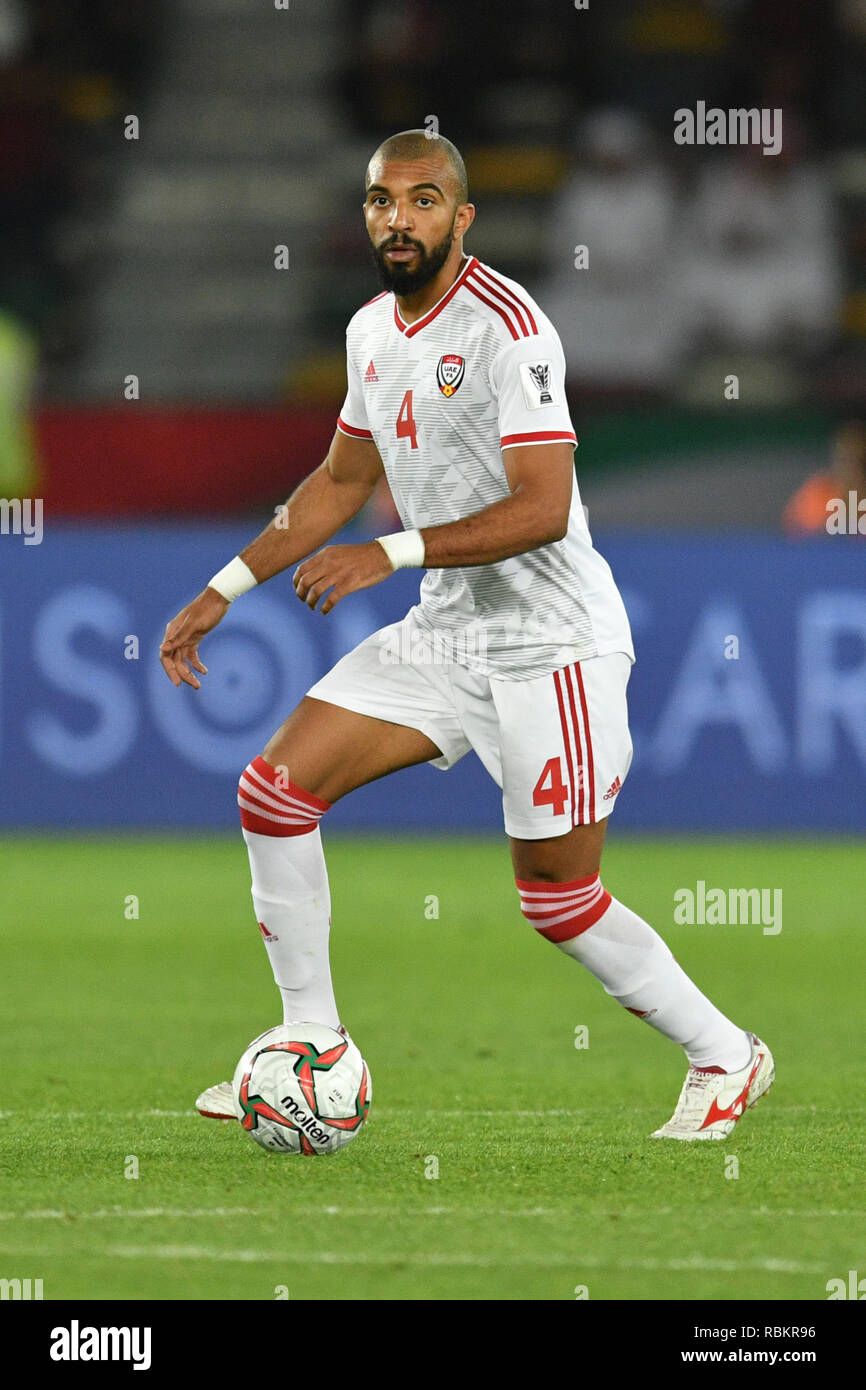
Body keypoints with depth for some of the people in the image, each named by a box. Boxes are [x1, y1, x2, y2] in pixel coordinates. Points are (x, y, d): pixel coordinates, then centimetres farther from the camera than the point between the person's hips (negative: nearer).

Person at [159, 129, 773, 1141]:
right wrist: (225, 589, 16)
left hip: (551, 643, -8)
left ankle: (725, 1058, 18)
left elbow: (543, 509, -25)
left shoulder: (506, 326, -19)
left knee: (559, 903, -4)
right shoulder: (373, 331, 7)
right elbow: (341, 481, 21)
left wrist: (391, 553, -31)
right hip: (444, 634, 8)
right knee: (275, 792, -3)